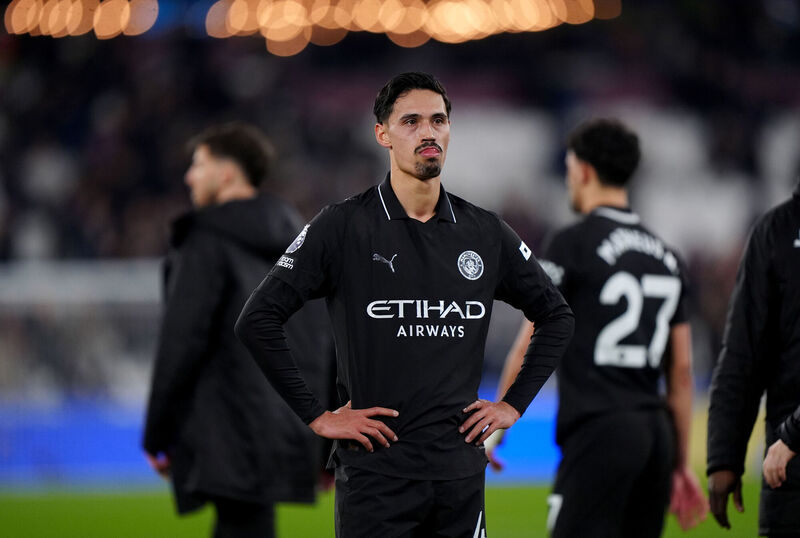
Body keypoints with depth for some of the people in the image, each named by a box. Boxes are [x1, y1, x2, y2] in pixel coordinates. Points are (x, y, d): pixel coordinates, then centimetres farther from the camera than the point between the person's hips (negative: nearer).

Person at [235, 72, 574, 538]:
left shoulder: (485, 233, 9)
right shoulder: (343, 228, -3)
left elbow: (556, 316, 22)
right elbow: (258, 320, -6)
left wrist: (514, 405, 12)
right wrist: (318, 416, -8)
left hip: (461, 471, 4)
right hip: (376, 472, -4)